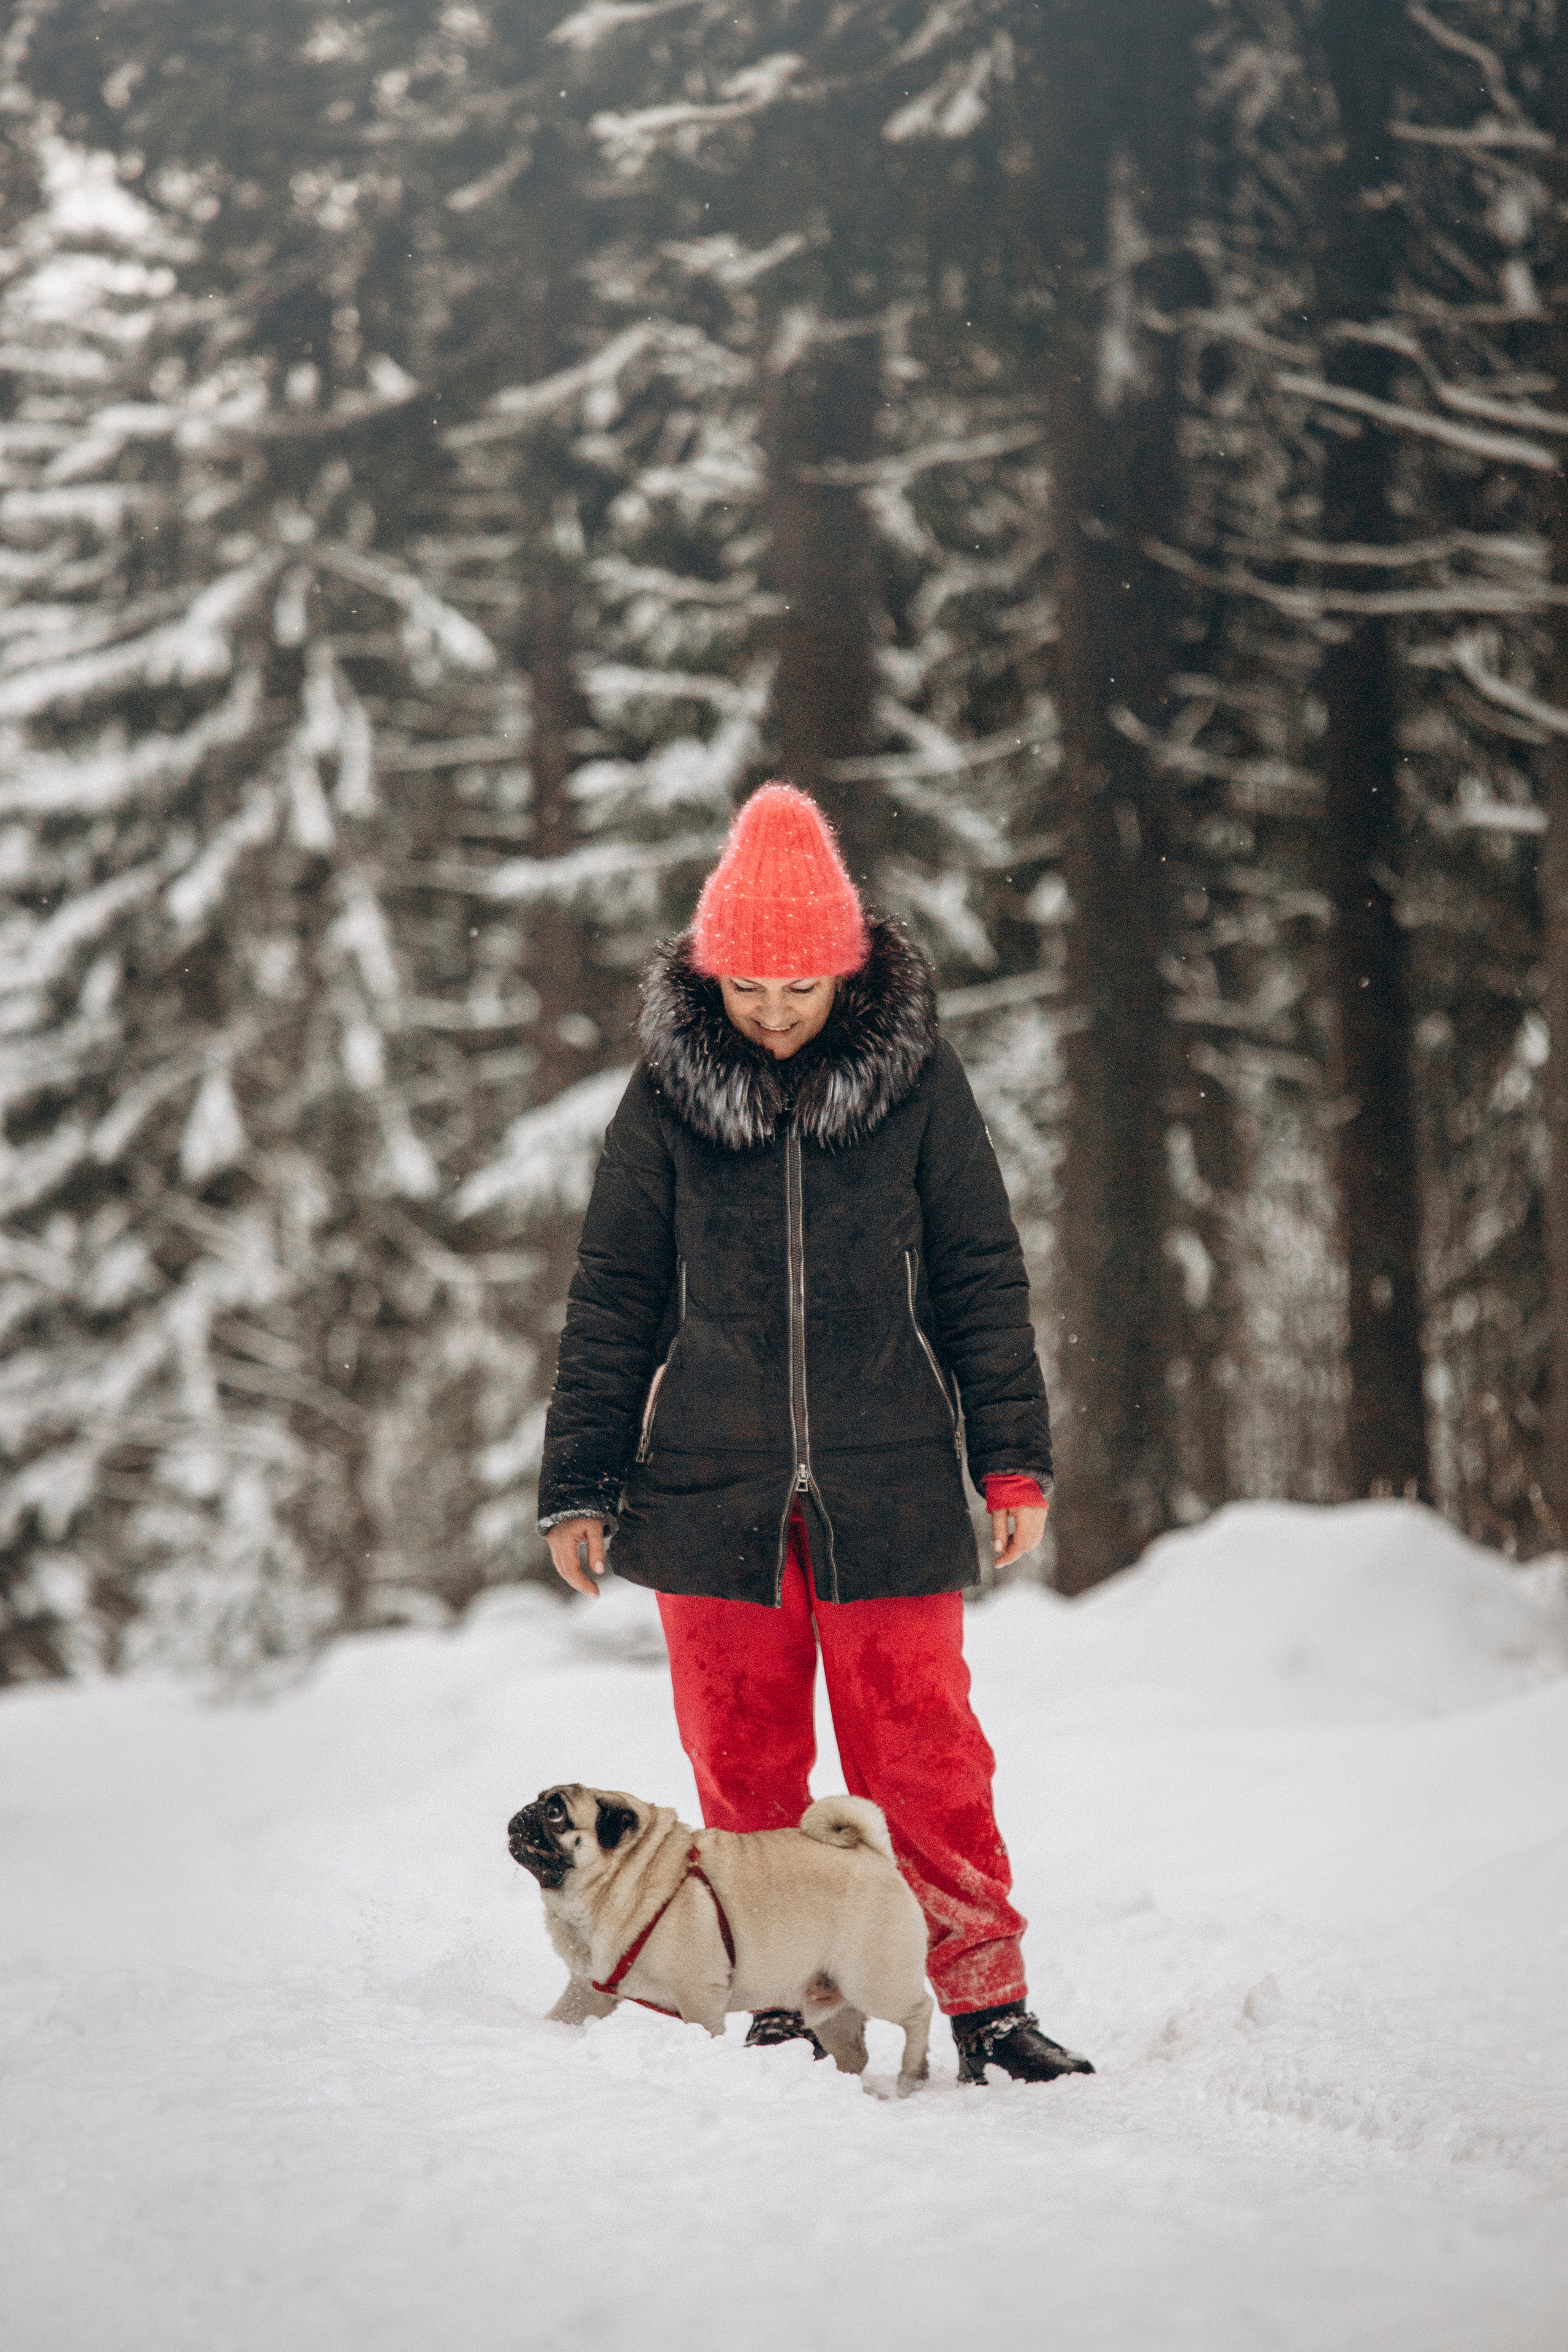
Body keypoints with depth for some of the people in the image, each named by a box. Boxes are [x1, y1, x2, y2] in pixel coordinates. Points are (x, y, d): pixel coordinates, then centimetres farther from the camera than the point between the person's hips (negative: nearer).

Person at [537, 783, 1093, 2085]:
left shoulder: (917, 1080, 1)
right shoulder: (667, 1097, 3)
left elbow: (981, 1278, 6)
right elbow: (612, 1304, 7)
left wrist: (1015, 1458, 1)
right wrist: (580, 1487, 5)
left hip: (889, 1490, -1)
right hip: (712, 1491, 1)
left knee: (923, 1747, -3)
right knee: (743, 1763, 5)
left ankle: (984, 1995, 5)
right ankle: (779, 2004, 15)